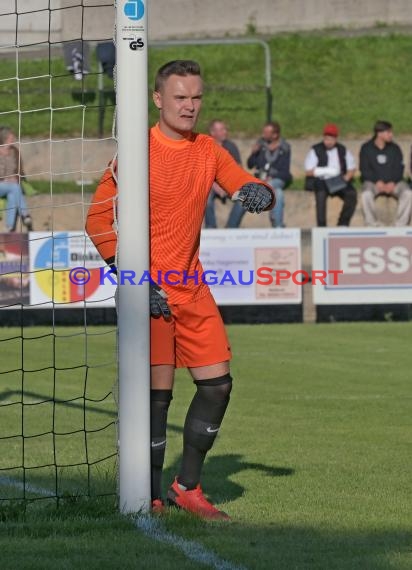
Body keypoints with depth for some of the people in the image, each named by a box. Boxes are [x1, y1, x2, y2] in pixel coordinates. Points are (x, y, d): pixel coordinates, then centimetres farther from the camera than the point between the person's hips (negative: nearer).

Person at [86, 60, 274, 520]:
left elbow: (244, 185, 10)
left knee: (217, 383, 3)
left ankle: (187, 487, 17)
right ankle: (150, 496, 4)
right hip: (150, 291, -6)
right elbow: (98, 219, -8)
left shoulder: (208, 151, 9)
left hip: (192, 289, 6)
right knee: (158, 391, -8)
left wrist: (258, 192, -17)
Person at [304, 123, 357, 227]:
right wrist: (326, 171, -15)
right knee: (321, 194, -36)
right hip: (321, 181, -3)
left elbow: (352, 169, 10)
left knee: (351, 194, -25)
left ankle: (343, 224, -12)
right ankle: (321, 226, -29)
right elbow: (309, 172, -5)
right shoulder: (315, 151, 1)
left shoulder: (343, 150, 10)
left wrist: (345, 178, -11)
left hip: (339, 182, 3)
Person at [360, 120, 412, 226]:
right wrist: (377, 182, -19)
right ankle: (372, 225, -25)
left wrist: (393, 182, -16)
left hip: (393, 182, 2)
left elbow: (399, 169, 4)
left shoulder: (394, 148, 9)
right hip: (373, 182, -2)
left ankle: (401, 224, -22)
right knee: (366, 194, -36)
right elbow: (364, 169, -3)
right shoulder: (366, 148, 2)